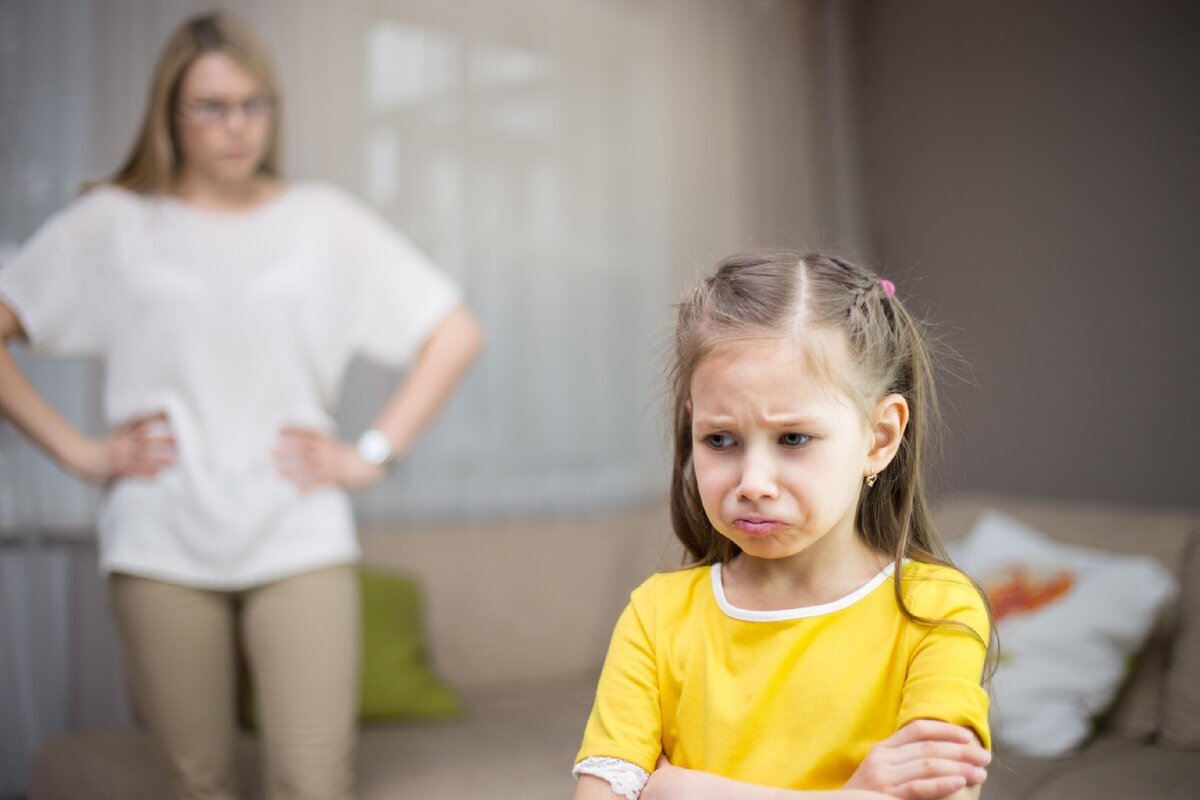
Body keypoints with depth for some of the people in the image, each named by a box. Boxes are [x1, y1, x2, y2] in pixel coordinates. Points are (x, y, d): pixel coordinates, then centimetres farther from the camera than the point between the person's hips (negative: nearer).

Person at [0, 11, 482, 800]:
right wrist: (76, 448, -1)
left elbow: (456, 335, 7)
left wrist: (374, 452, 0)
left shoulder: (325, 219, 8)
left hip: (299, 540, 0)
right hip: (161, 547, 1)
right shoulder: (112, 223, 8)